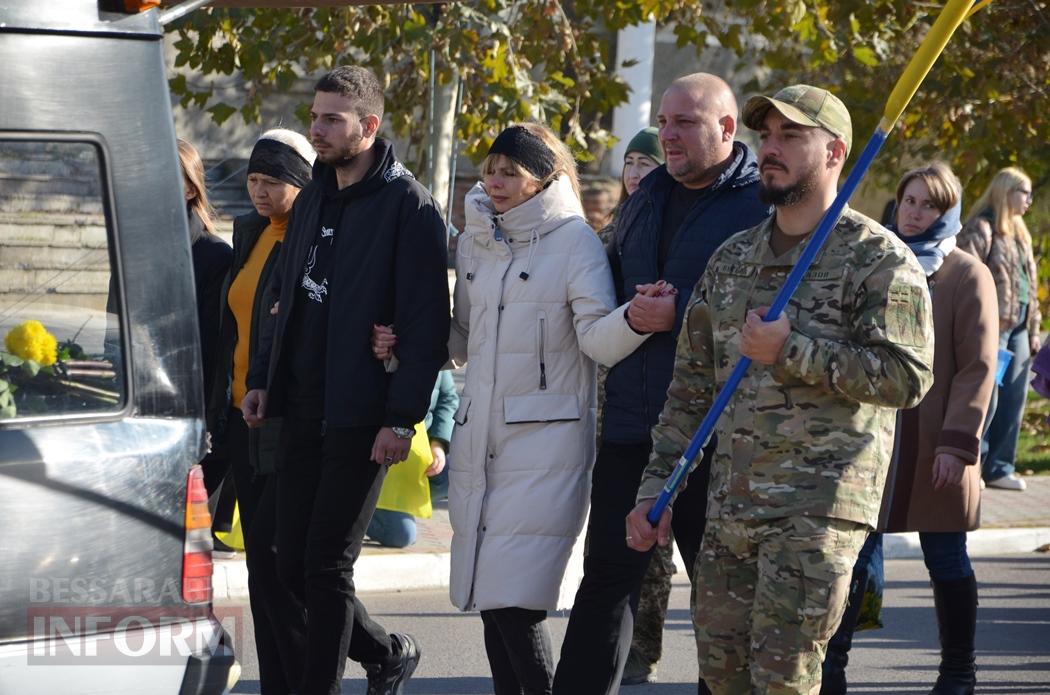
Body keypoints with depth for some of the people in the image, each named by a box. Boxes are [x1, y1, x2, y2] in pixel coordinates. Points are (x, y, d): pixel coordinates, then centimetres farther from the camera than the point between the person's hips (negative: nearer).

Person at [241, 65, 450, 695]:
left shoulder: (407, 205, -10)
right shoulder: (314, 198, 15)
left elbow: (427, 323, -14)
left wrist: (402, 418, -19)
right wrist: (263, 378, 14)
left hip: (361, 418, -8)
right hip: (302, 409, 8)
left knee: (326, 565, -5)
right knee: (293, 564, 9)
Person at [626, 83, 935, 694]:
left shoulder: (878, 258, -4)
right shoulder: (732, 260, 16)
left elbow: (908, 376, -15)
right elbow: (692, 386, 19)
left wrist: (791, 351, -16)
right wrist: (658, 486, 12)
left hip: (819, 509, -7)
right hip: (731, 506, 7)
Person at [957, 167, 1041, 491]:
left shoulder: (1018, 232, 20)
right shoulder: (981, 229, -8)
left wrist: (1033, 328, 19)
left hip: (1018, 327, 9)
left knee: (1013, 399, 9)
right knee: (985, 399, -7)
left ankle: (999, 467, 16)